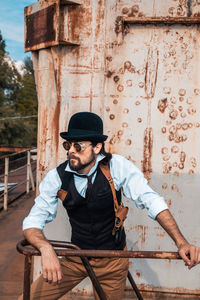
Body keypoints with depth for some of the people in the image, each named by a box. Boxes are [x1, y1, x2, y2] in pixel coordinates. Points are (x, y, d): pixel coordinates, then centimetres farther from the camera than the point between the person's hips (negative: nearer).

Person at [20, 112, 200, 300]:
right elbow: (32, 222, -15)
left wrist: (181, 242, -30)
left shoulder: (117, 166, -18)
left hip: (113, 260, -1)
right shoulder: (56, 177, -15)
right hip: (76, 258, 1)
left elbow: (151, 200, -19)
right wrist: (46, 248, -37)